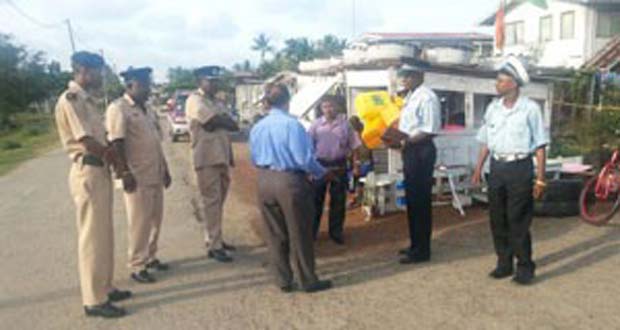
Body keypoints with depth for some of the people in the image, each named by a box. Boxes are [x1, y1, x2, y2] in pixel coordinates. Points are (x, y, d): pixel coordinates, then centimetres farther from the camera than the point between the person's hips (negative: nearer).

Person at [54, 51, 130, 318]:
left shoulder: (86, 99, 15)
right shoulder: (70, 99, -14)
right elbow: (87, 141, -19)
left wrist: (110, 154, 0)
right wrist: (112, 155, -4)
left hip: (100, 170, 10)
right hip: (88, 172, -10)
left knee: (104, 234, 16)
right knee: (92, 236, -2)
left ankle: (104, 289, 29)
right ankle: (94, 301, 8)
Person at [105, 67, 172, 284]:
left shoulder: (146, 110, 16)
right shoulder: (118, 109, -10)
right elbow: (117, 144, -17)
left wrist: (165, 169, 18)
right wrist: (125, 173, -21)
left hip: (155, 175, 8)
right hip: (137, 176, -8)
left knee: (155, 219, 14)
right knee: (140, 222, -1)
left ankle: (150, 257, 29)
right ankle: (137, 266, 11)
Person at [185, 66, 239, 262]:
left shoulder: (215, 102, 19)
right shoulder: (194, 100, -7)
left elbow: (226, 129, 17)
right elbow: (213, 122, -20)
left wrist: (230, 156, 8)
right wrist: (229, 122, 0)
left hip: (222, 157, 8)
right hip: (207, 159, -8)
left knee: (219, 202, 13)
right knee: (212, 202, -6)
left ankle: (215, 239, 24)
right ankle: (214, 246, 0)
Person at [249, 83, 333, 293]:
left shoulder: (257, 128, 2)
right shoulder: (292, 124, -16)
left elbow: (255, 159, 8)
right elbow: (304, 159, -17)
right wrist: (322, 174, -1)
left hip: (265, 181, 5)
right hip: (290, 181, -5)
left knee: (274, 235, 14)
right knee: (299, 234, 8)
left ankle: (283, 281, 25)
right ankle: (308, 281, 20)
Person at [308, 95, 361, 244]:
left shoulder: (345, 123, 1)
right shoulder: (316, 124, 1)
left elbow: (353, 145, 5)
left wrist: (356, 164, 1)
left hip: (339, 165, 0)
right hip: (320, 164, 0)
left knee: (338, 200, 7)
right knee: (316, 198, 5)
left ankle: (336, 231, 20)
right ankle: (311, 230, 17)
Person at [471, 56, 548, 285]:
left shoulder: (530, 109, -6)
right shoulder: (493, 108, 9)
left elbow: (540, 146, -6)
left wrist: (540, 178, -9)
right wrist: (478, 169, 8)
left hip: (520, 167, -5)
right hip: (497, 167, 5)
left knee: (519, 221, -2)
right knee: (497, 219, 9)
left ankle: (525, 267, 12)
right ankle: (504, 263, 22)